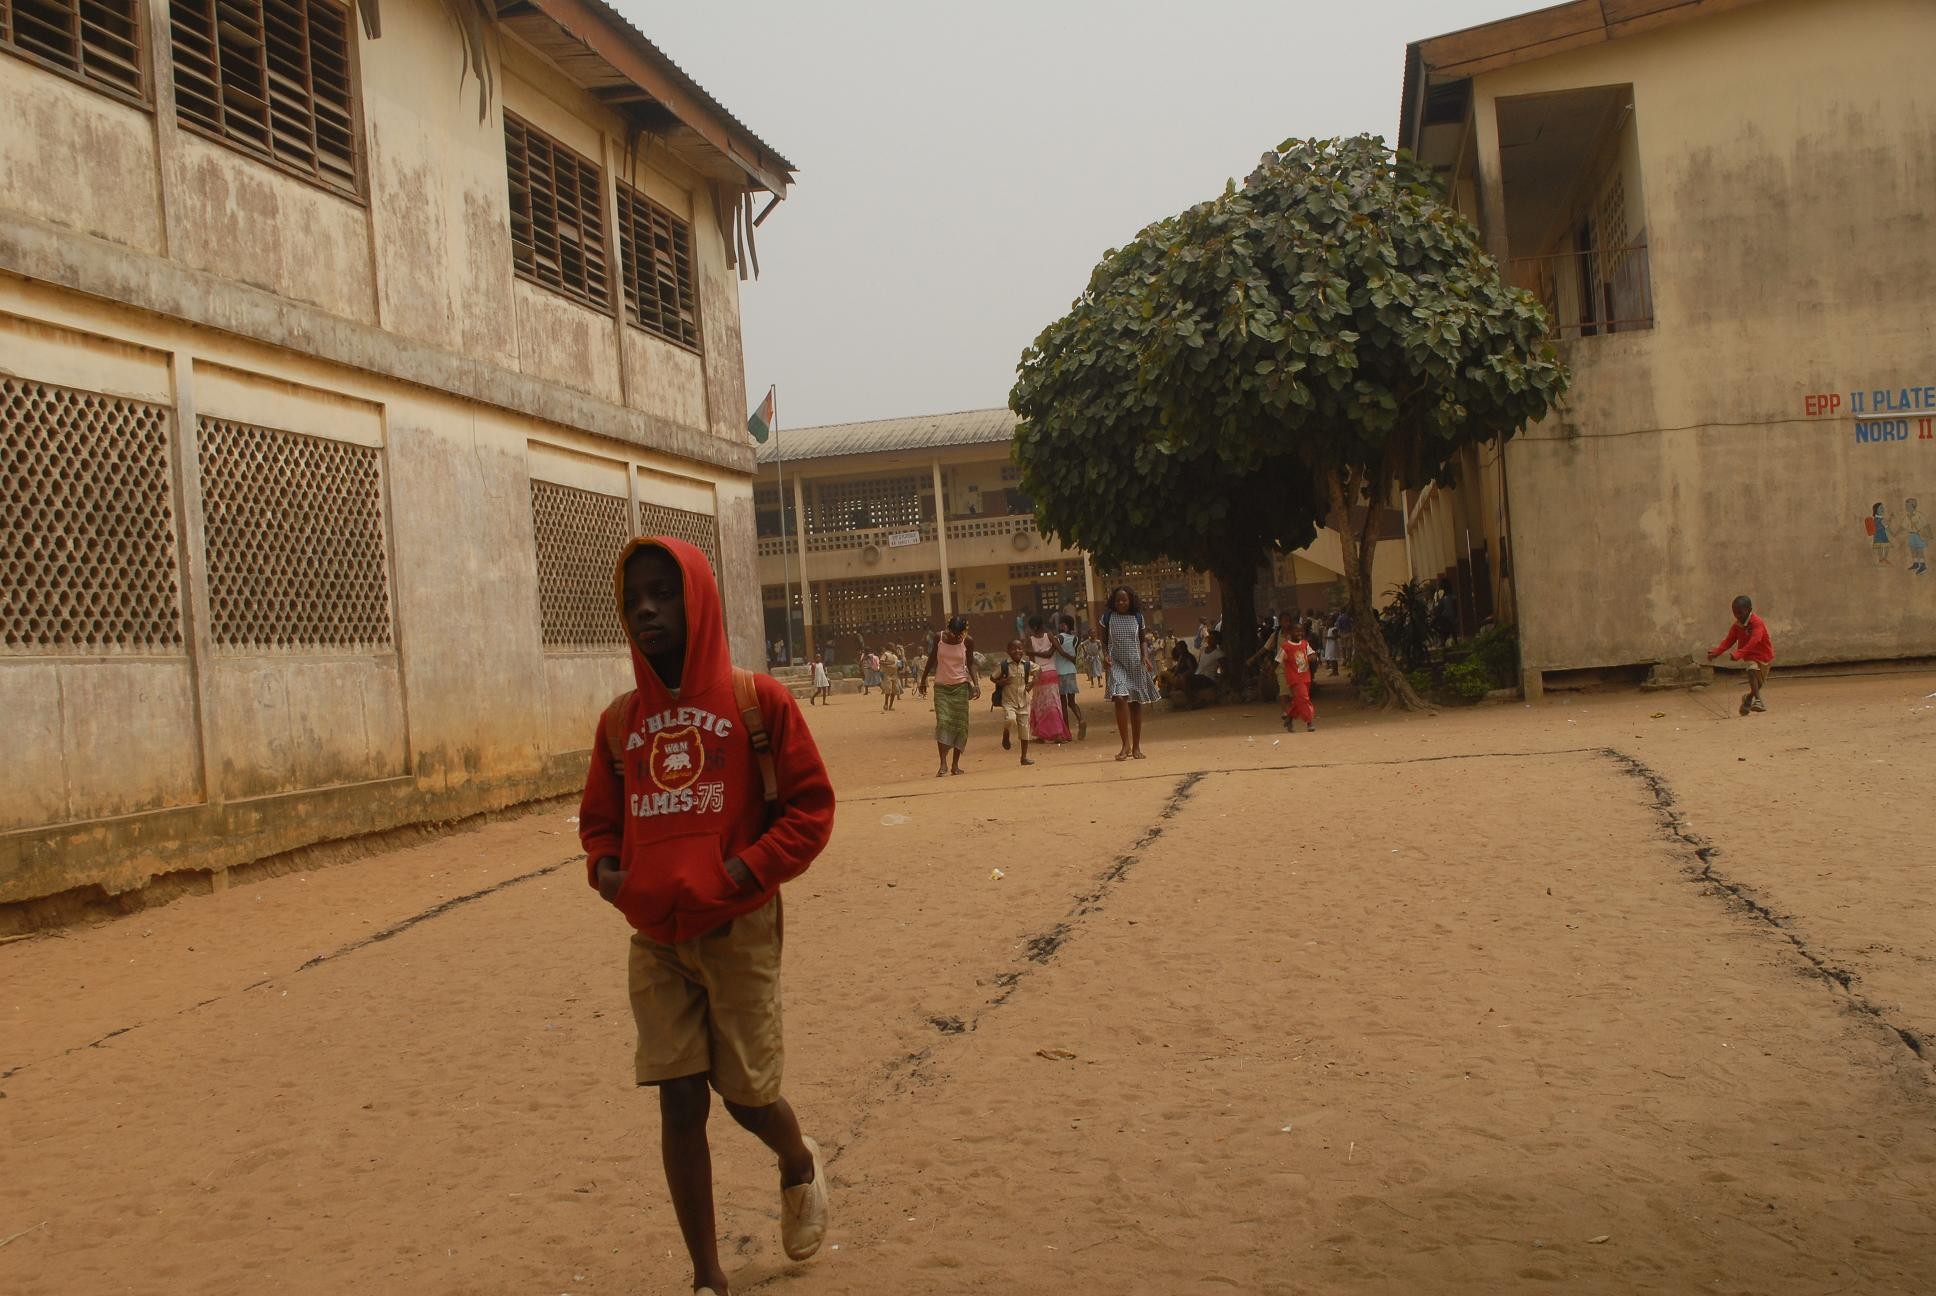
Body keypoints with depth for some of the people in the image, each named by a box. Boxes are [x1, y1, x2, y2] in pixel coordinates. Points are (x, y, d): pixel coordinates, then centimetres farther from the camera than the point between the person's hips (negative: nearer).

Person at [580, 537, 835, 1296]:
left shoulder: (757, 700, -7)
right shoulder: (619, 720, 5)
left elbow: (811, 805, -6)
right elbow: (599, 817, 17)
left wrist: (746, 870, -18)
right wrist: (604, 866, -3)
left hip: (739, 930, -3)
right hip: (653, 937, 3)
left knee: (747, 1095, 6)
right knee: (680, 1103, 4)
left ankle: (800, 1166, 42)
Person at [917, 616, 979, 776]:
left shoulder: (968, 641, -6)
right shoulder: (939, 638, -6)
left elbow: (970, 664, 3)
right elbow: (932, 659, 6)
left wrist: (976, 683, -10)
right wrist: (923, 680, 10)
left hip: (960, 686, 1)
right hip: (941, 686, -1)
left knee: (960, 725, -1)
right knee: (943, 722, -12)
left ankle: (955, 765, 6)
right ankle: (943, 764, -15)